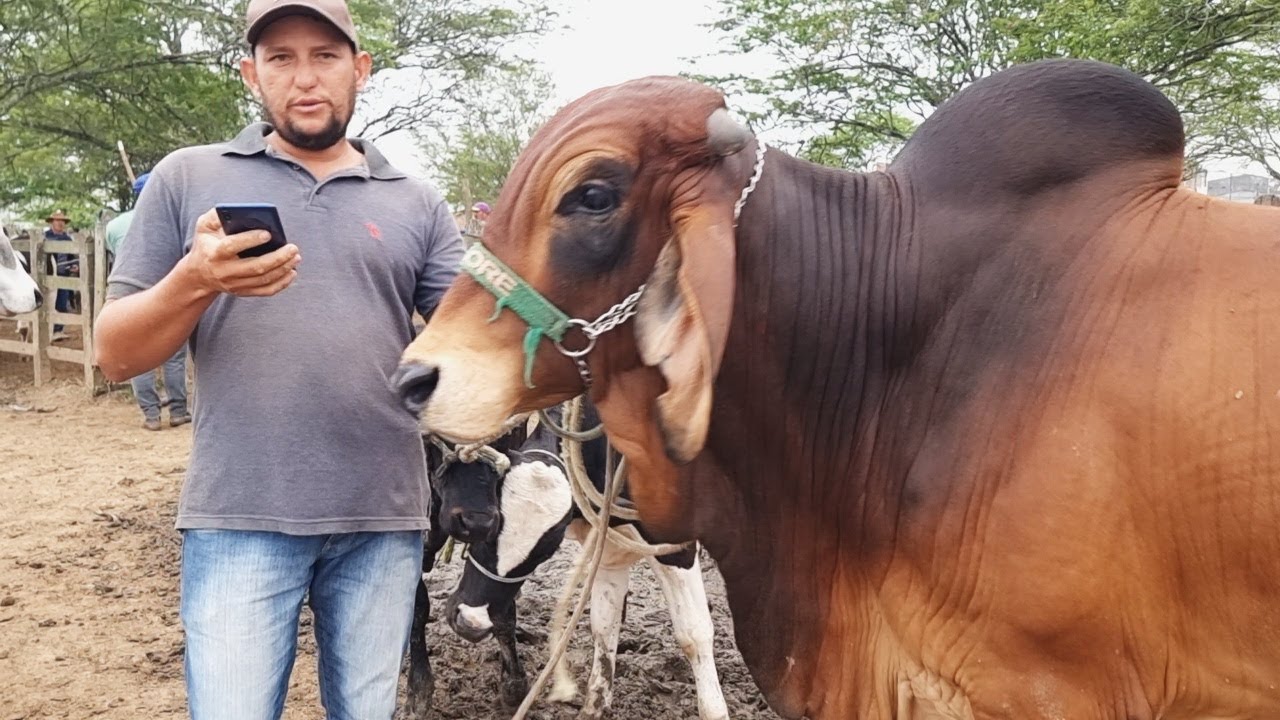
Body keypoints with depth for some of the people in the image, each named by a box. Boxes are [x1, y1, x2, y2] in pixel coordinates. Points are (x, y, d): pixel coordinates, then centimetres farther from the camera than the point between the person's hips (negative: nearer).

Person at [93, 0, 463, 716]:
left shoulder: (417, 204, 8)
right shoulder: (187, 178, 5)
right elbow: (116, 354, 3)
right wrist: (196, 282, -17)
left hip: (384, 518, 2)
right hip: (241, 517, -1)